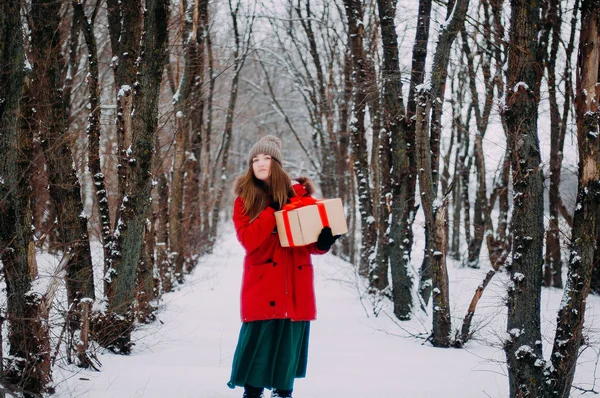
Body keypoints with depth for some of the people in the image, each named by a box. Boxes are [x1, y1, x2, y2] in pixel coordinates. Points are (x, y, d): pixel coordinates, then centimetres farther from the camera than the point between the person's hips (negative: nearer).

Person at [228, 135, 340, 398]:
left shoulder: (298, 194, 8)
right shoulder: (245, 199, 3)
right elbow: (248, 239, -12)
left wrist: (323, 242, -12)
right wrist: (274, 209, -15)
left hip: (295, 284, 2)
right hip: (262, 283, -2)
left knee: (290, 342, 6)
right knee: (258, 338, -7)